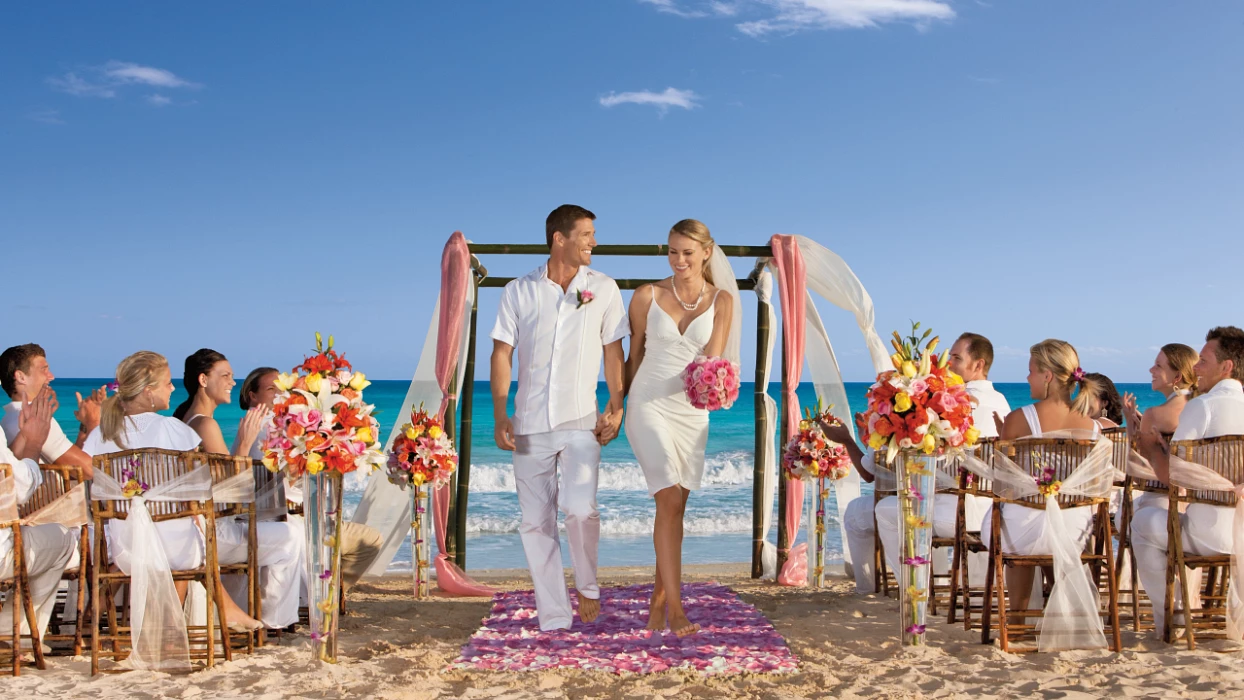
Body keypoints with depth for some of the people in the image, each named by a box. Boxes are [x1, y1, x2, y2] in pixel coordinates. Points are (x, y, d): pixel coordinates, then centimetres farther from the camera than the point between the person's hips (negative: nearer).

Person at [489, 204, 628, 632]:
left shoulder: (604, 289, 6)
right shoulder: (519, 292, 5)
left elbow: (613, 352, 8)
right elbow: (502, 354, 4)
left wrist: (617, 407, -1)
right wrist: (500, 416, -4)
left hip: (581, 421, -1)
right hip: (530, 423, 2)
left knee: (581, 508, -18)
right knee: (536, 522, 3)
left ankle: (588, 586, 11)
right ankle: (554, 620, 13)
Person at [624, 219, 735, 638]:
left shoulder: (721, 302, 3)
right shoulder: (647, 296, -2)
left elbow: (713, 359, -4)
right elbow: (634, 355, 8)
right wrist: (625, 404, 15)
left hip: (692, 411, 3)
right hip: (649, 405, -3)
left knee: (676, 507, 5)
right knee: (670, 500, -14)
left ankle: (658, 599, 18)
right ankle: (675, 606, -12)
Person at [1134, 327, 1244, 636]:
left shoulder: (1202, 406, -13)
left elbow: (1169, 475, -12)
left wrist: (1152, 448, 9)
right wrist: (1165, 446, 22)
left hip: (1214, 536, -7)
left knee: (1143, 522, 17)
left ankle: (1168, 619, 22)